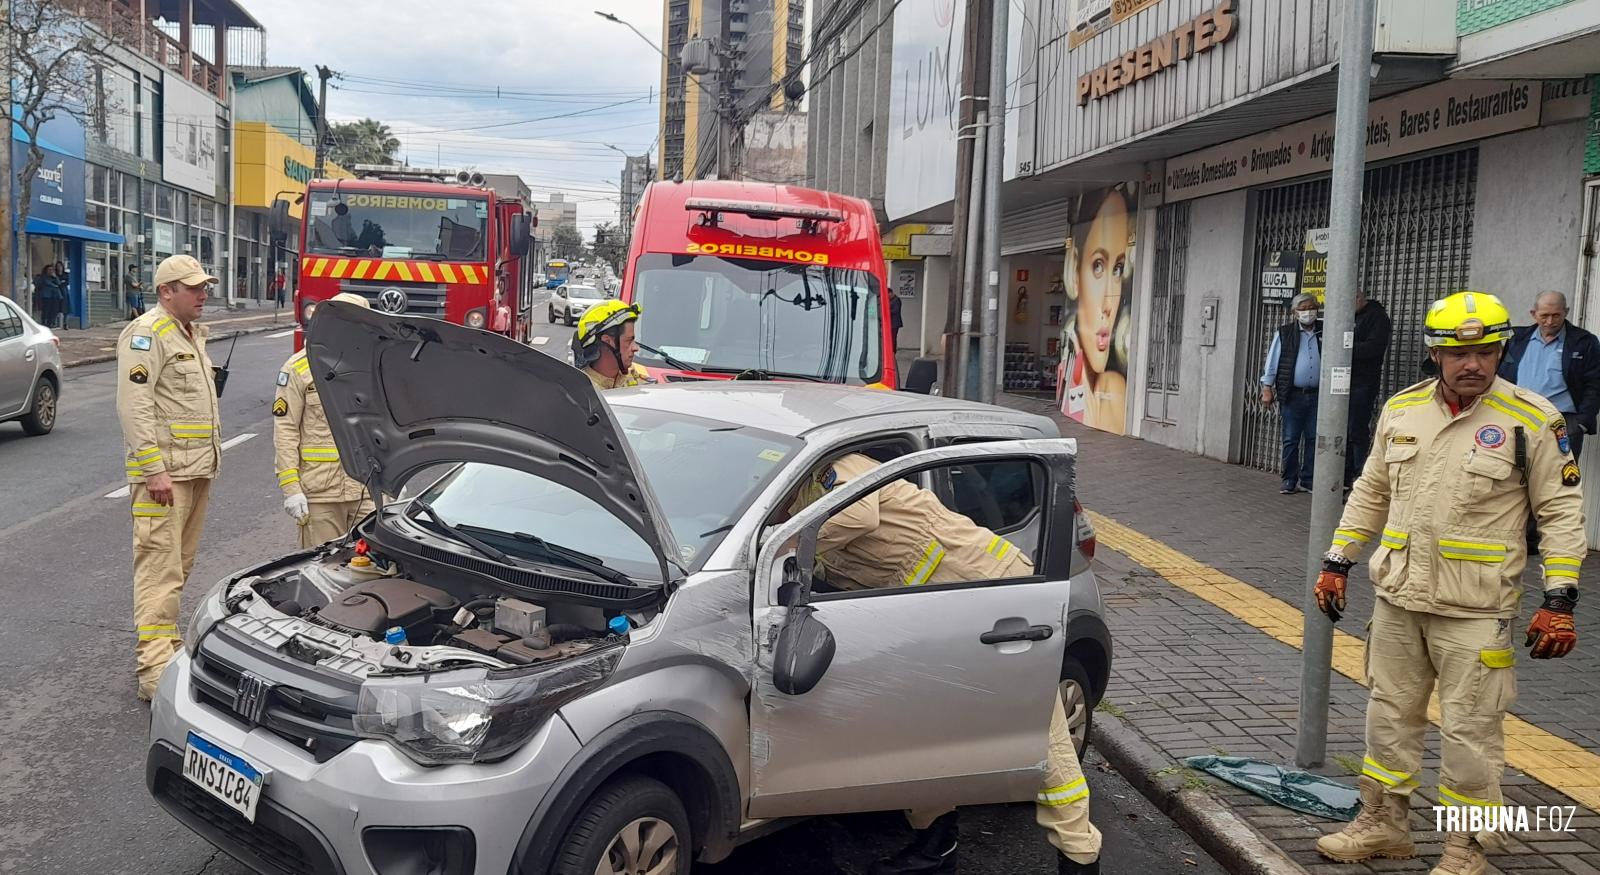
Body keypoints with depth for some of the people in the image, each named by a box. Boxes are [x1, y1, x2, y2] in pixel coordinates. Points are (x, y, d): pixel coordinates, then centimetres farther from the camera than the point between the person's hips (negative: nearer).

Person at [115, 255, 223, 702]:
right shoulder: (146, 334, -11)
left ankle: (166, 644, 25)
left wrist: (212, 456, 23)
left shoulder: (193, 333, 19)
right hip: (164, 473, -9)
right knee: (160, 569, -11)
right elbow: (134, 406, -19)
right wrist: (155, 471, -23)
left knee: (180, 566, 15)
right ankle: (155, 670, -11)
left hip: (198, 470, 9)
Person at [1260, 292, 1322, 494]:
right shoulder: (1284, 333, 2)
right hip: (1292, 395, -2)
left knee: (1314, 439, 5)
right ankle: (1290, 481, 9)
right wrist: (1267, 388, -1)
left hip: (1317, 395, 2)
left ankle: (1307, 481, 12)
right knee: (1291, 440, 2)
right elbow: (1272, 361, 3)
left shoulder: (1324, 332, 8)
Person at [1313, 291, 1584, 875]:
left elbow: (1562, 513, -6)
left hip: (1475, 610, -5)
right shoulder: (1401, 410, 4)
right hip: (1397, 597, 5)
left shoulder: (1531, 420, -9)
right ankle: (1383, 825, 30)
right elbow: (1371, 493, 14)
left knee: (1470, 729, 3)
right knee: (1390, 713, 14)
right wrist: (1337, 562, 13)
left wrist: (1559, 601, -11)